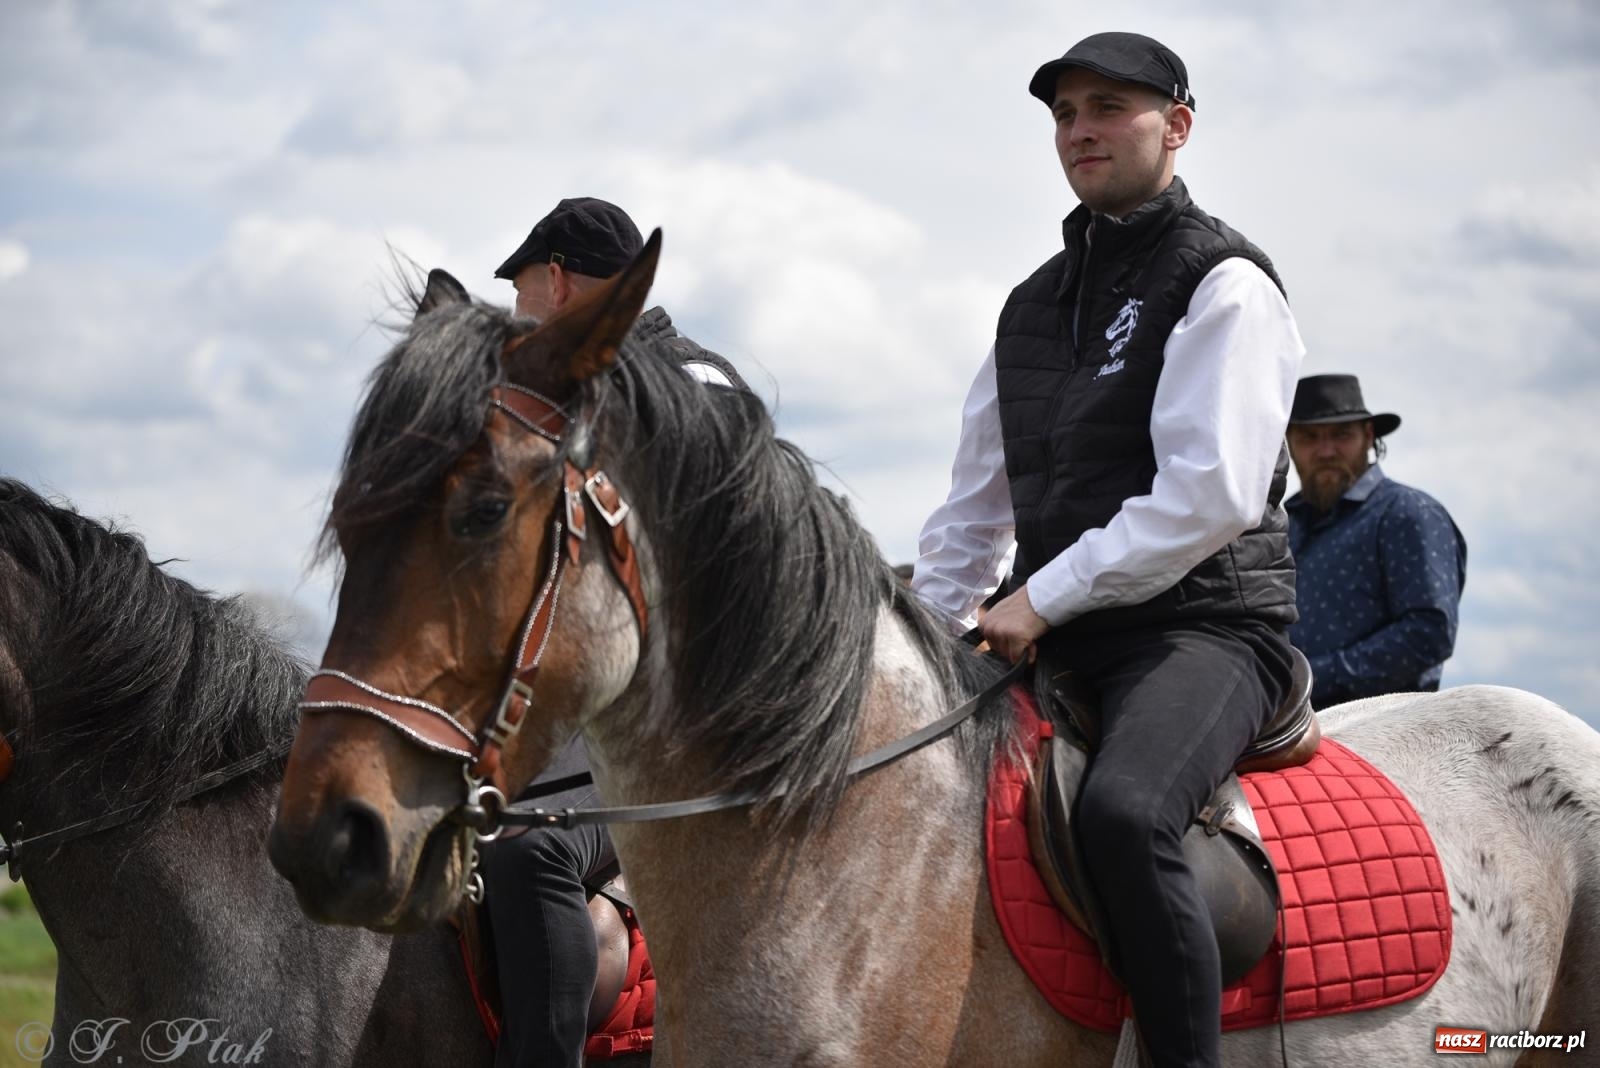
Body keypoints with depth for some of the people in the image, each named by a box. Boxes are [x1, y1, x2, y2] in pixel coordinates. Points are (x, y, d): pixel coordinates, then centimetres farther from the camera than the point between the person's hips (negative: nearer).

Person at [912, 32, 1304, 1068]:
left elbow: (1210, 496, -17)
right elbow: (976, 505, 23)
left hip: (1205, 628, -8)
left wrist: (1043, 597, -17)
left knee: (1123, 809, -35)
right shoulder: (1035, 303, 18)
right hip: (1059, 645, 8)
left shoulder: (1222, 282, -6)